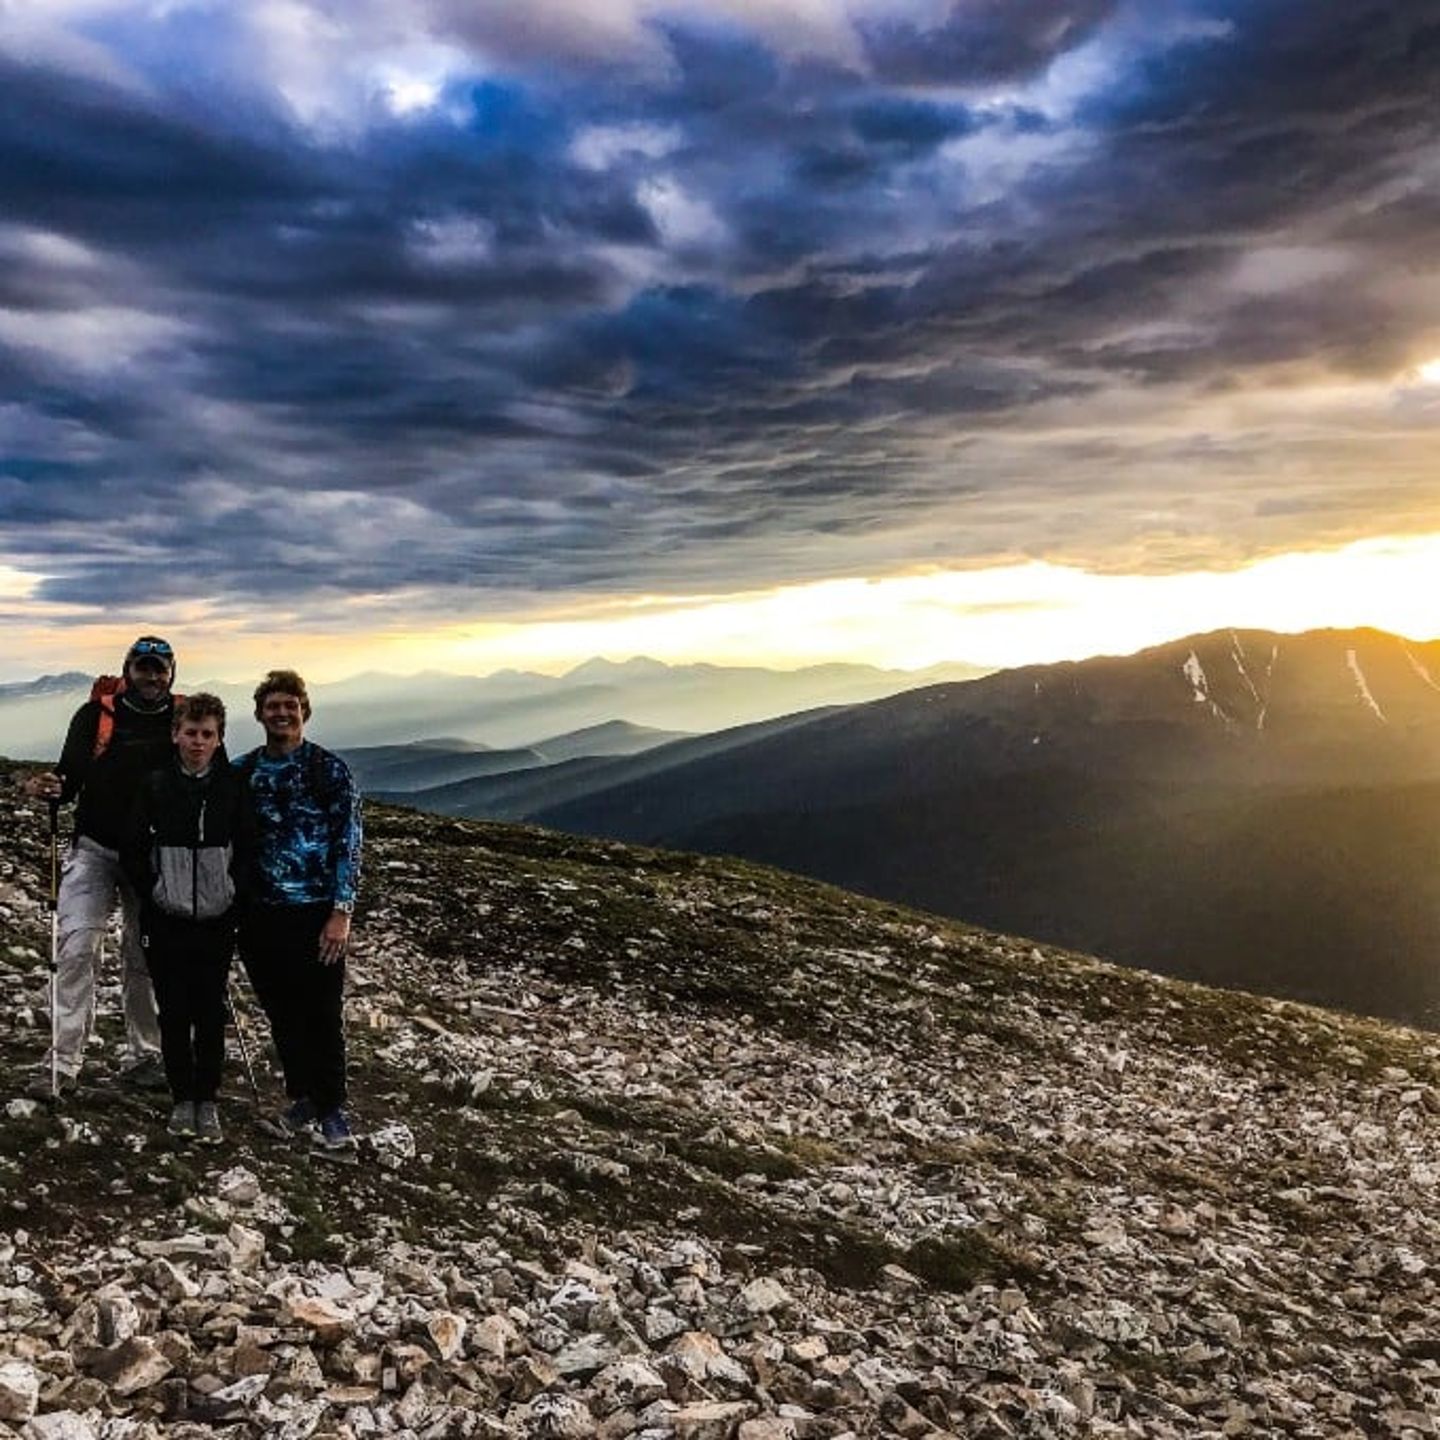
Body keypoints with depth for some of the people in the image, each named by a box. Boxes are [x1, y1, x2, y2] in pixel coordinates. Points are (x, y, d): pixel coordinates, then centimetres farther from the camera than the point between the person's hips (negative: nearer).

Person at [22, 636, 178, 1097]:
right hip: (95, 848, -1)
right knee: (77, 948, -11)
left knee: (144, 956, 10)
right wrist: (52, 788, -22)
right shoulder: (95, 714, -2)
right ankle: (63, 1060, -5)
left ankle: (144, 1056, 20)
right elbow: (71, 775, 0)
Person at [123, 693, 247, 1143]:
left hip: (217, 922, 0)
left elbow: (247, 849, 4)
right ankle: (182, 1098, 20)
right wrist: (154, 892, -2)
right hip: (167, 922, 0)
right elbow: (133, 850, 3)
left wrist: (234, 893, -3)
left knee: (211, 1016, 5)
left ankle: (207, 1100, 17)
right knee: (174, 1015, 7)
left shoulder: (233, 787, -2)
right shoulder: (155, 785, -2)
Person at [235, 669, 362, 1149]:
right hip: (260, 914, 4)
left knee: (323, 1015, 1)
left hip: (317, 913, -3)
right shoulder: (242, 772, 7)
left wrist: (342, 912, -12)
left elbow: (348, 842, -6)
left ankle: (332, 1108, 16)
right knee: (282, 1015, 11)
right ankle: (302, 1098, 26)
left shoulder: (330, 770, -4)